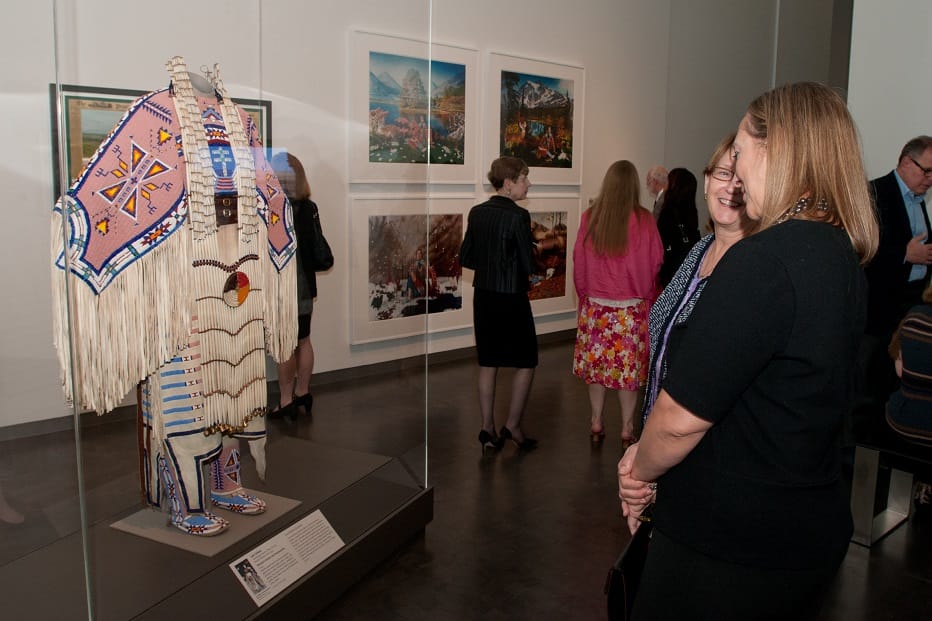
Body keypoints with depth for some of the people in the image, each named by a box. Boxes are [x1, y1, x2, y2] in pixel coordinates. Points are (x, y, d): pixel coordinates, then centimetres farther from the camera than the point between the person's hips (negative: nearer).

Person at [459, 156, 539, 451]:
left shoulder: (477, 213, 3)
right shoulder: (518, 216, -16)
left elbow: (465, 257, 7)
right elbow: (528, 265, -15)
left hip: (483, 296, 6)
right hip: (512, 298, -6)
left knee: (487, 363, 13)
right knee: (525, 362, 10)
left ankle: (488, 429, 18)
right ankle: (513, 426, 13)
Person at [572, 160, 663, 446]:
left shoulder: (589, 217, -6)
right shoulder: (643, 220, -11)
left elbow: (579, 261, 2)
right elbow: (655, 262, -3)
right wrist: (647, 294, 14)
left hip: (595, 305, 2)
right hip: (632, 307, -2)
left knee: (597, 361, 13)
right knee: (629, 365, 8)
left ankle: (596, 423, 23)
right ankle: (627, 429, 16)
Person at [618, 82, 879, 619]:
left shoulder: (764, 260, -27)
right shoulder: (845, 258, 3)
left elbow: (682, 416, -24)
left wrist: (642, 469, -3)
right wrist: (650, 456, 3)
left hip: (728, 549, -8)